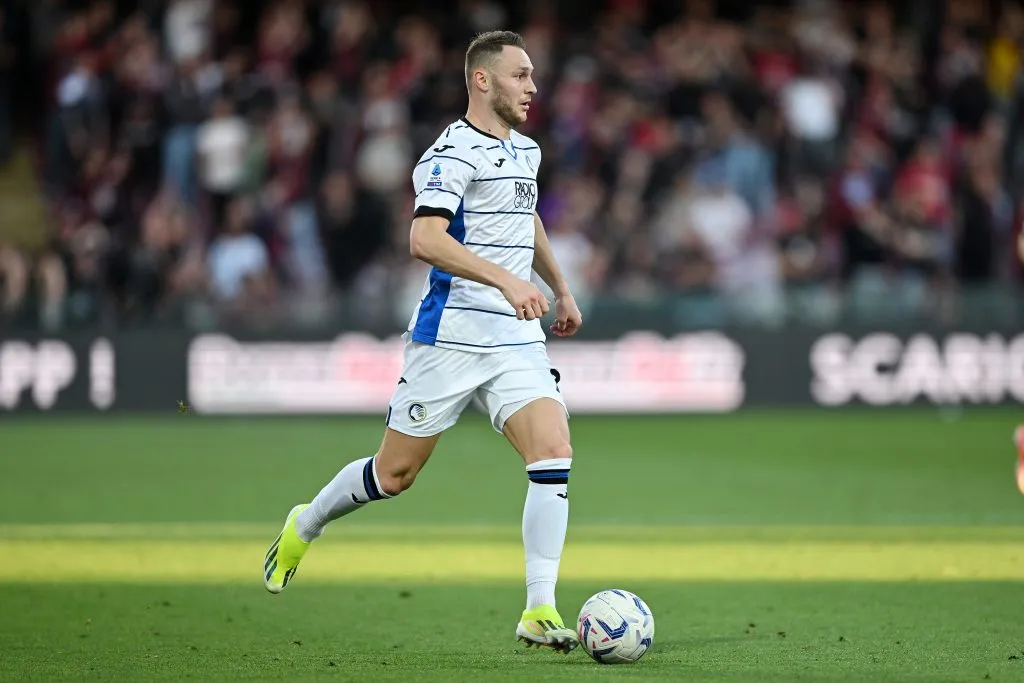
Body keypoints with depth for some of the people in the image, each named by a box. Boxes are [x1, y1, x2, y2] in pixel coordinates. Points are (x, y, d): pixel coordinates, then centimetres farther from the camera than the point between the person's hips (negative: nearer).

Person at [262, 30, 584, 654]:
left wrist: (561, 287, 34)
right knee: (395, 473, 5)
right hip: (450, 338, -6)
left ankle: (540, 610, -14)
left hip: (518, 340, 6)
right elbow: (426, 239, -28)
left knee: (554, 453, -15)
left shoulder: (524, 150, 13)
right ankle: (304, 527, 34)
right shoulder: (453, 152, -13)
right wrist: (507, 280, -35)